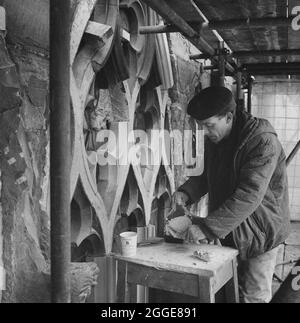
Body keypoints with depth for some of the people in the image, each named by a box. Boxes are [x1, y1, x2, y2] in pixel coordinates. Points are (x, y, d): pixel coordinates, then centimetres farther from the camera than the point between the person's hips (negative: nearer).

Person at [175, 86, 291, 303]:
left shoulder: (263, 142, -25)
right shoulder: (213, 139, 0)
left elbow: (249, 196, -32)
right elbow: (207, 175, 14)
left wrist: (207, 228, -36)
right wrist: (186, 193, -7)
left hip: (259, 232, -6)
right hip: (229, 231, 7)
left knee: (253, 296, 3)